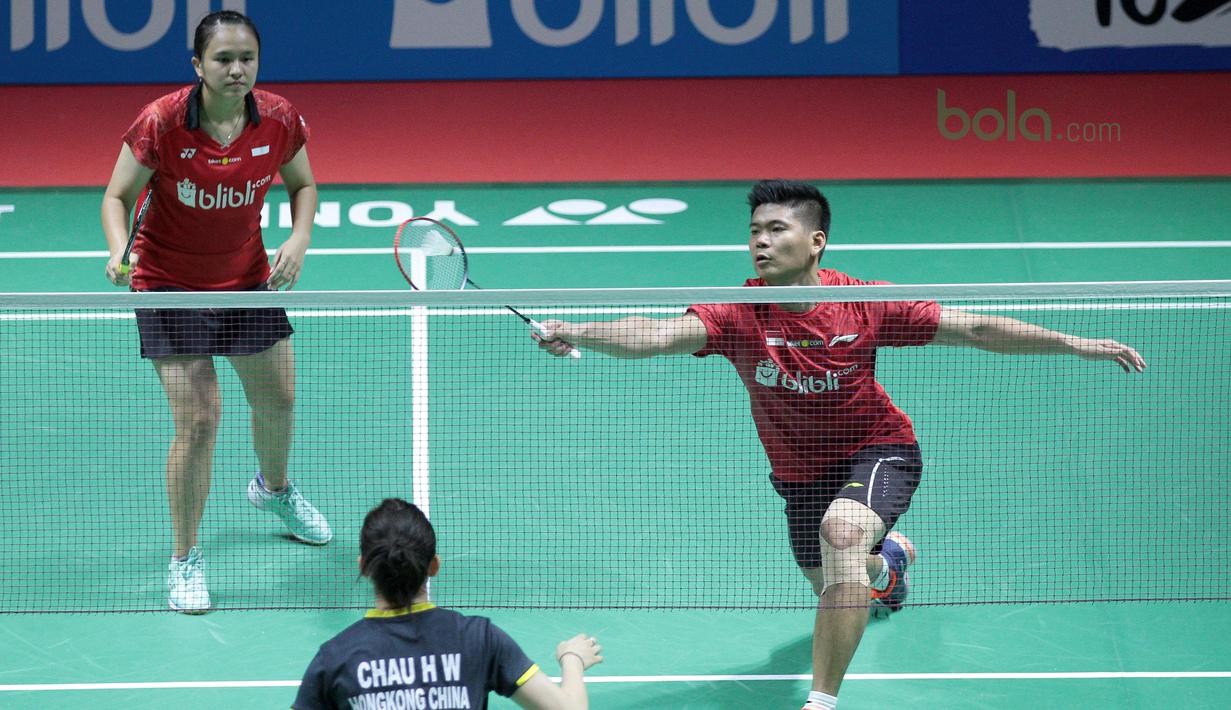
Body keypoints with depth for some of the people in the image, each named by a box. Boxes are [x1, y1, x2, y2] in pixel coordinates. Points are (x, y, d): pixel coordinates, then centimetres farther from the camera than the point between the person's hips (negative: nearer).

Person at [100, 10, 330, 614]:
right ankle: (184, 559, 6)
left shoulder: (279, 121, -14)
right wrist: (119, 252, -31)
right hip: (171, 286, -4)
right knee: (197, 421, -12)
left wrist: (299, 238, -13)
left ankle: (273, 488, 54)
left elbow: (303, 184, 5)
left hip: (249, 279, 4)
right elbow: (118, 196, -12)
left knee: (278, 400, 18)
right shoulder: (161, 124, -24)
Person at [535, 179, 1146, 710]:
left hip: (877, 451, -3)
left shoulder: (864, 304, -21)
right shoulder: (741, 316, -22)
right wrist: (574, 333, -57)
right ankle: (889, 555, 63)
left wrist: (1075, 344, -14)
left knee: (842, 529, -35)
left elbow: (973, 329, -12)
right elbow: (660, 335, -38)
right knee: (832, 589, 22)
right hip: (800, 470, 3)